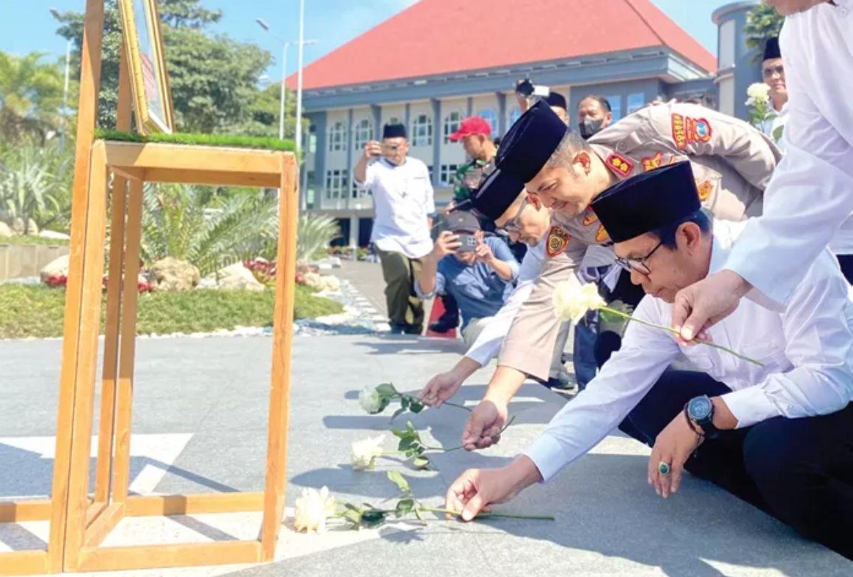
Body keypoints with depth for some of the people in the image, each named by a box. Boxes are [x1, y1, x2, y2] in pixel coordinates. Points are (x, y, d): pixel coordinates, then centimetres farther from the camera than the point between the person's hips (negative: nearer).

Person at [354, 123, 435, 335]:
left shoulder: (419, 167, 6)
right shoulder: (378, 168, -6)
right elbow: (361, 180, -29)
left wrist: (428, 229, 15)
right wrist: (365, 158, -49)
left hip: (419, 240, 4)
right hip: (390, 238, -4)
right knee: (399, 277, -22)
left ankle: (414, 328, 28)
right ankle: (398, 324, -2)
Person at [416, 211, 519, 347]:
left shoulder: (494, 244, -2)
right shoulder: (444, 263, -7)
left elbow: (512, 274, -19)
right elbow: (425, 292, -25)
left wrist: (491, 260, -42)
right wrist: (432, 258, -45)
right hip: (479, 322, -2)